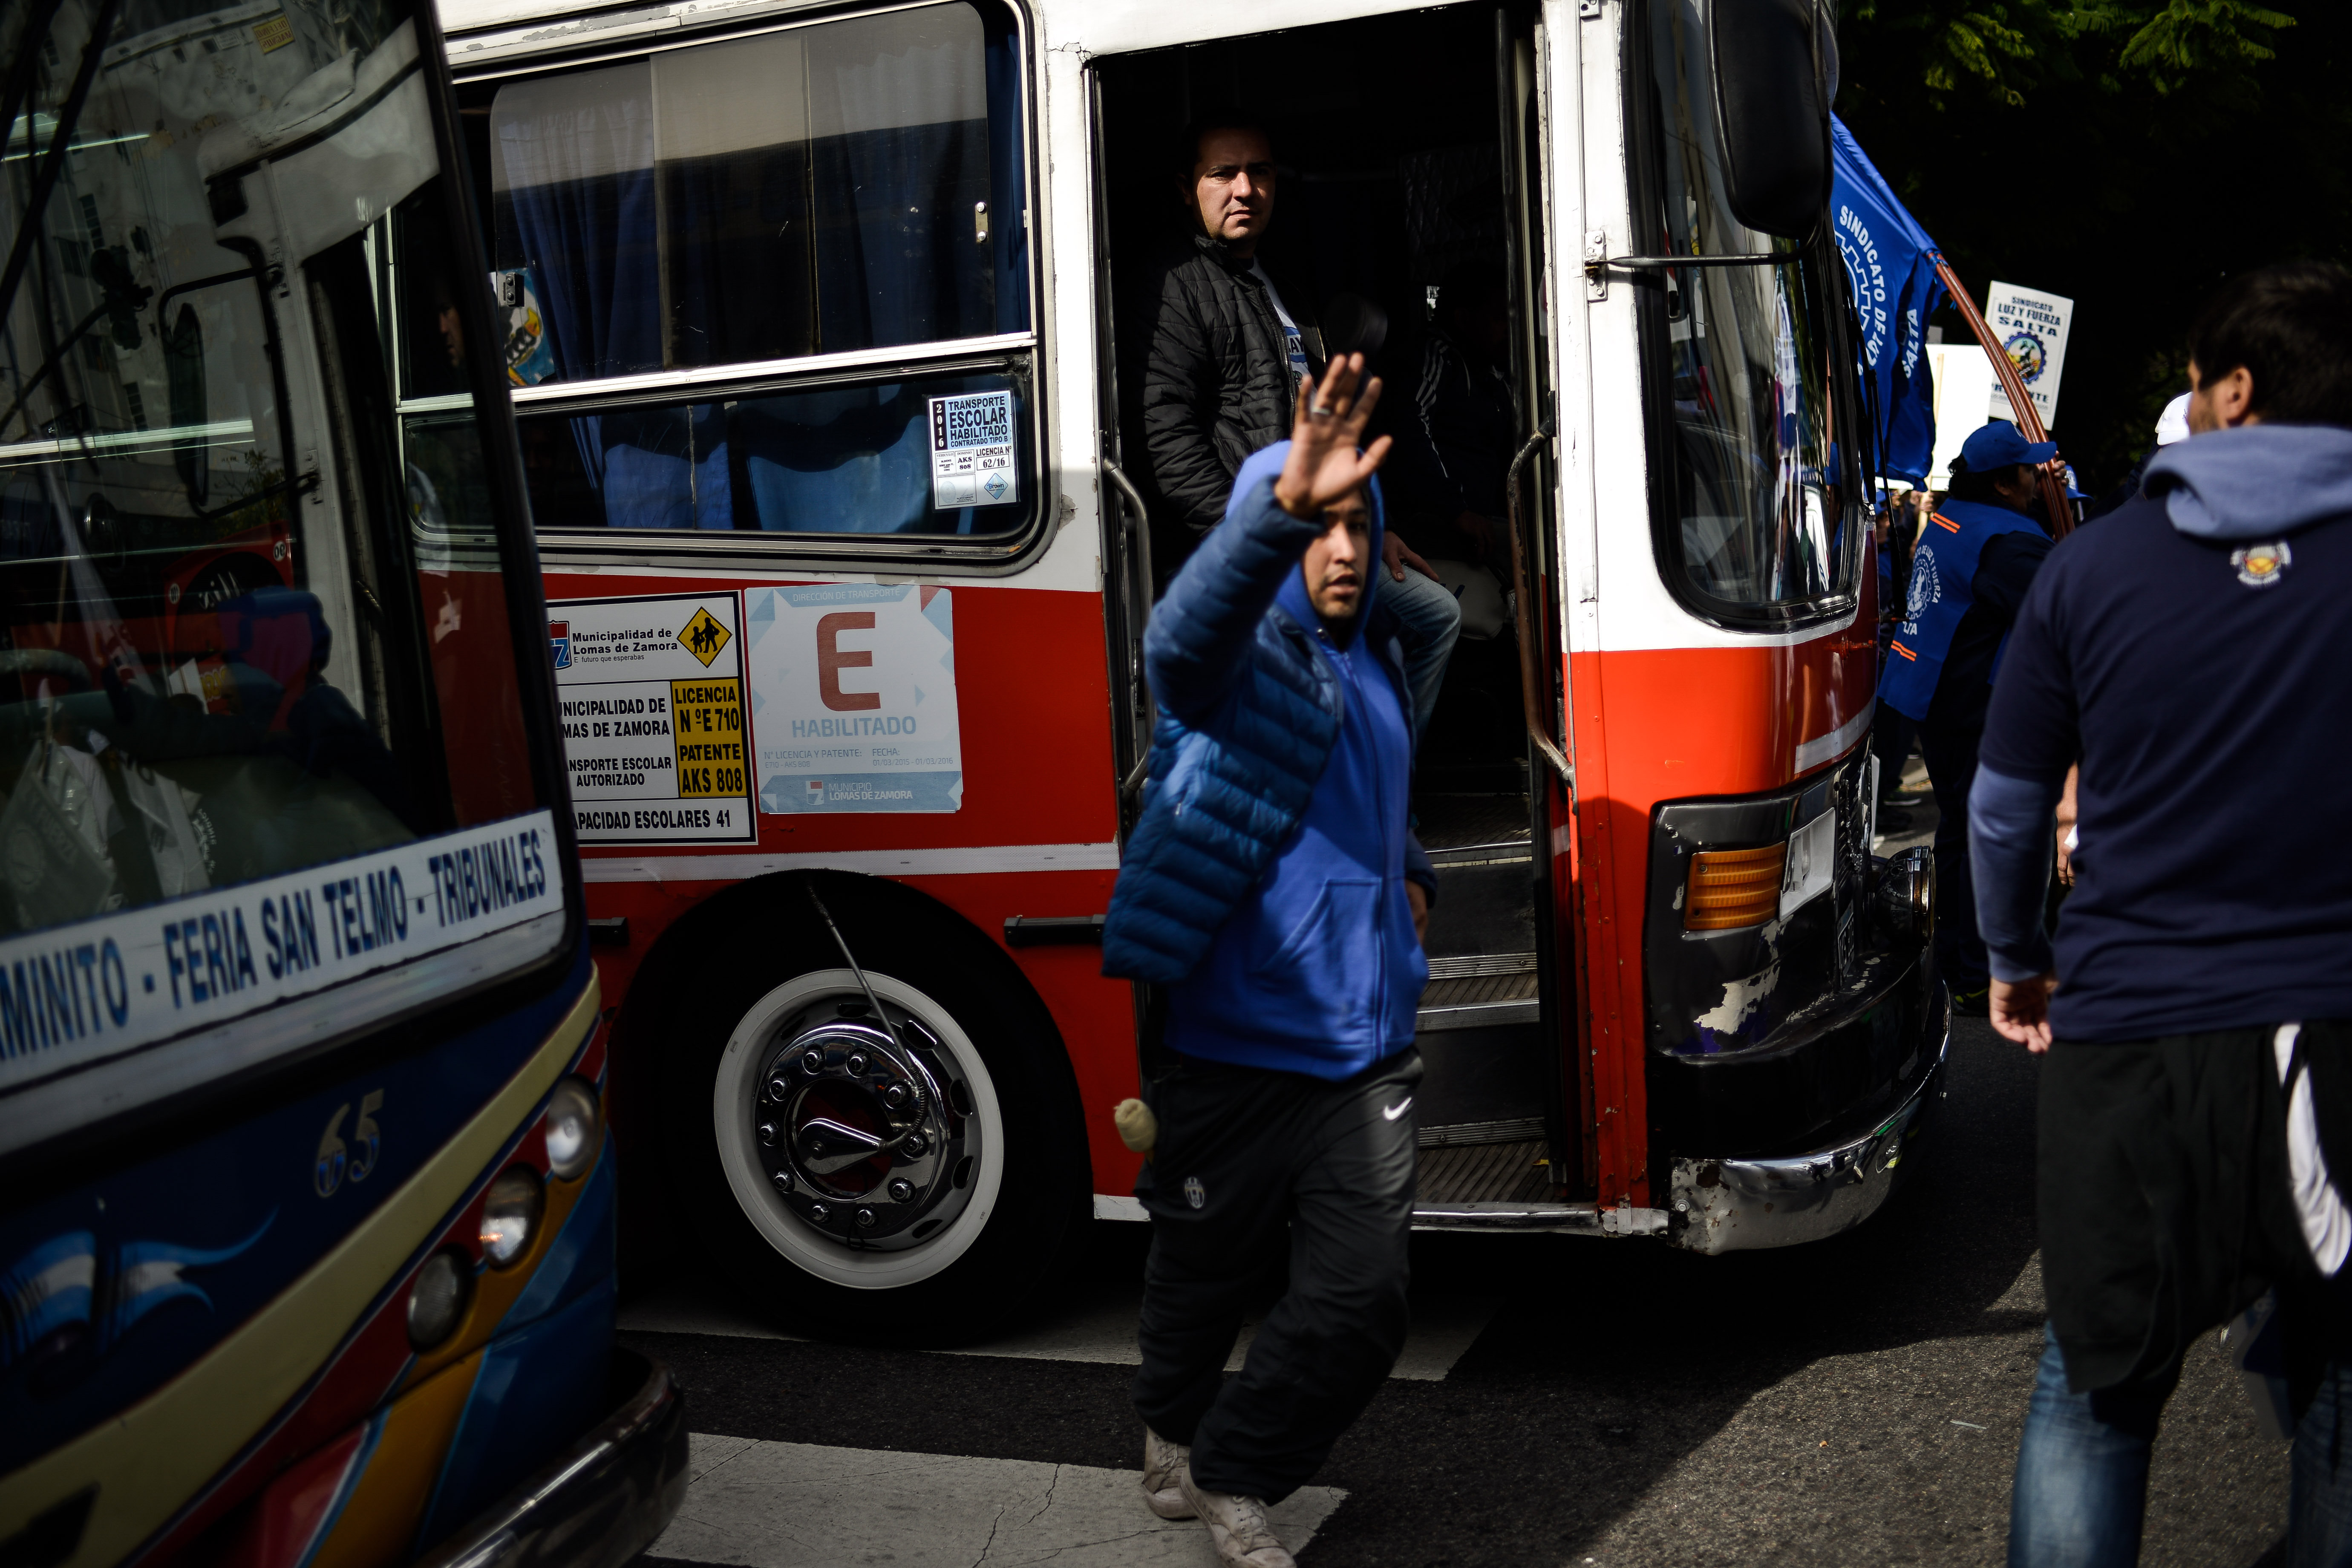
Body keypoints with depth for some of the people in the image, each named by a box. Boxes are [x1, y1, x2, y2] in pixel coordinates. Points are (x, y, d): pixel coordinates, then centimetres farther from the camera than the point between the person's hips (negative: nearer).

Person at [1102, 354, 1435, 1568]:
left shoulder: (1373, 658, 14)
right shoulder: (1245, 654, -11)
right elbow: (1186, 638, -40)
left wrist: (1407, 870, 20)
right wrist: (1281, 503, -55)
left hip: (1361, 1047, 6)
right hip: (1234, 1045, -5)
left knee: (1363, 1296, -1)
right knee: (1207, 1270, 14)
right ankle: (1173, 1437, 45)